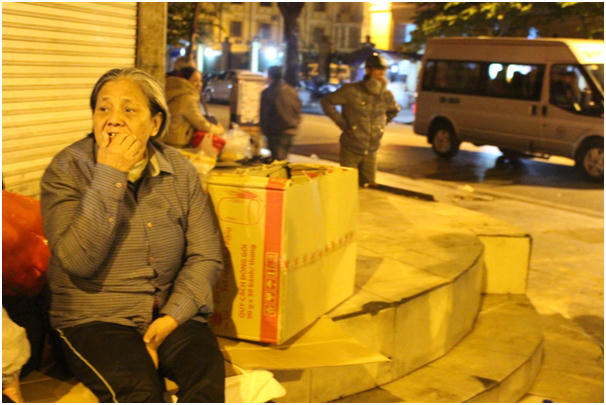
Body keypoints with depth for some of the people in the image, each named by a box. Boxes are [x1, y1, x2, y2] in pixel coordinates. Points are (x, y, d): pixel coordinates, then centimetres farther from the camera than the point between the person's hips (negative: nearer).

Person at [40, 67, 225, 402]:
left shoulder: (180, 170, 5)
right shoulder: (66, 170, -5)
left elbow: (206, 256, 4)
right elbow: (77, 261, -19)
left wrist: (172, 316, -11)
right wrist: (109, 176, -21)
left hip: (170, 312, 3)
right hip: (94, 318, -2)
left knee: (208, 369, -27)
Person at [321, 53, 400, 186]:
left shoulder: (386, 96, 2)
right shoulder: (351, 91, -13)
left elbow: (394, 110, 25)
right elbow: (326, 101, -5)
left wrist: (381, 124, 11)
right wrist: (341, 123, -9)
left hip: (371, 152, 4)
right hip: (350, 150, -4)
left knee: (369, 187, 9)